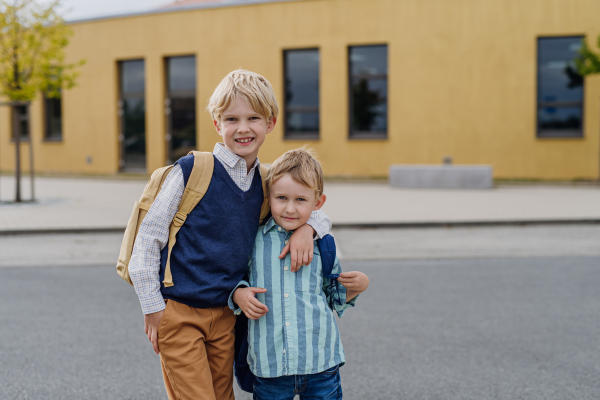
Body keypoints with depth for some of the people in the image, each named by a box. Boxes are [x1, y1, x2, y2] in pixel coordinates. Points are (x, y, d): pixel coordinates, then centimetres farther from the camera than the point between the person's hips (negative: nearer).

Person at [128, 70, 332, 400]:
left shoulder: (265, 183, 5)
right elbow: (148, 236, -9)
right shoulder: (191, 170, -11)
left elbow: (314, 209, 20)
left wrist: (306, 227, -4)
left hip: (225, 315, 5)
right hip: (178, 313, -5)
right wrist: (153, 308, -10)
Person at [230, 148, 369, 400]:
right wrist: (239, 295, -9)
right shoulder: (253, 240, 1)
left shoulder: (322, 244, 5)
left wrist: (356, 287, -2)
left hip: (320, 362, 1)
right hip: (268, 365, -1)